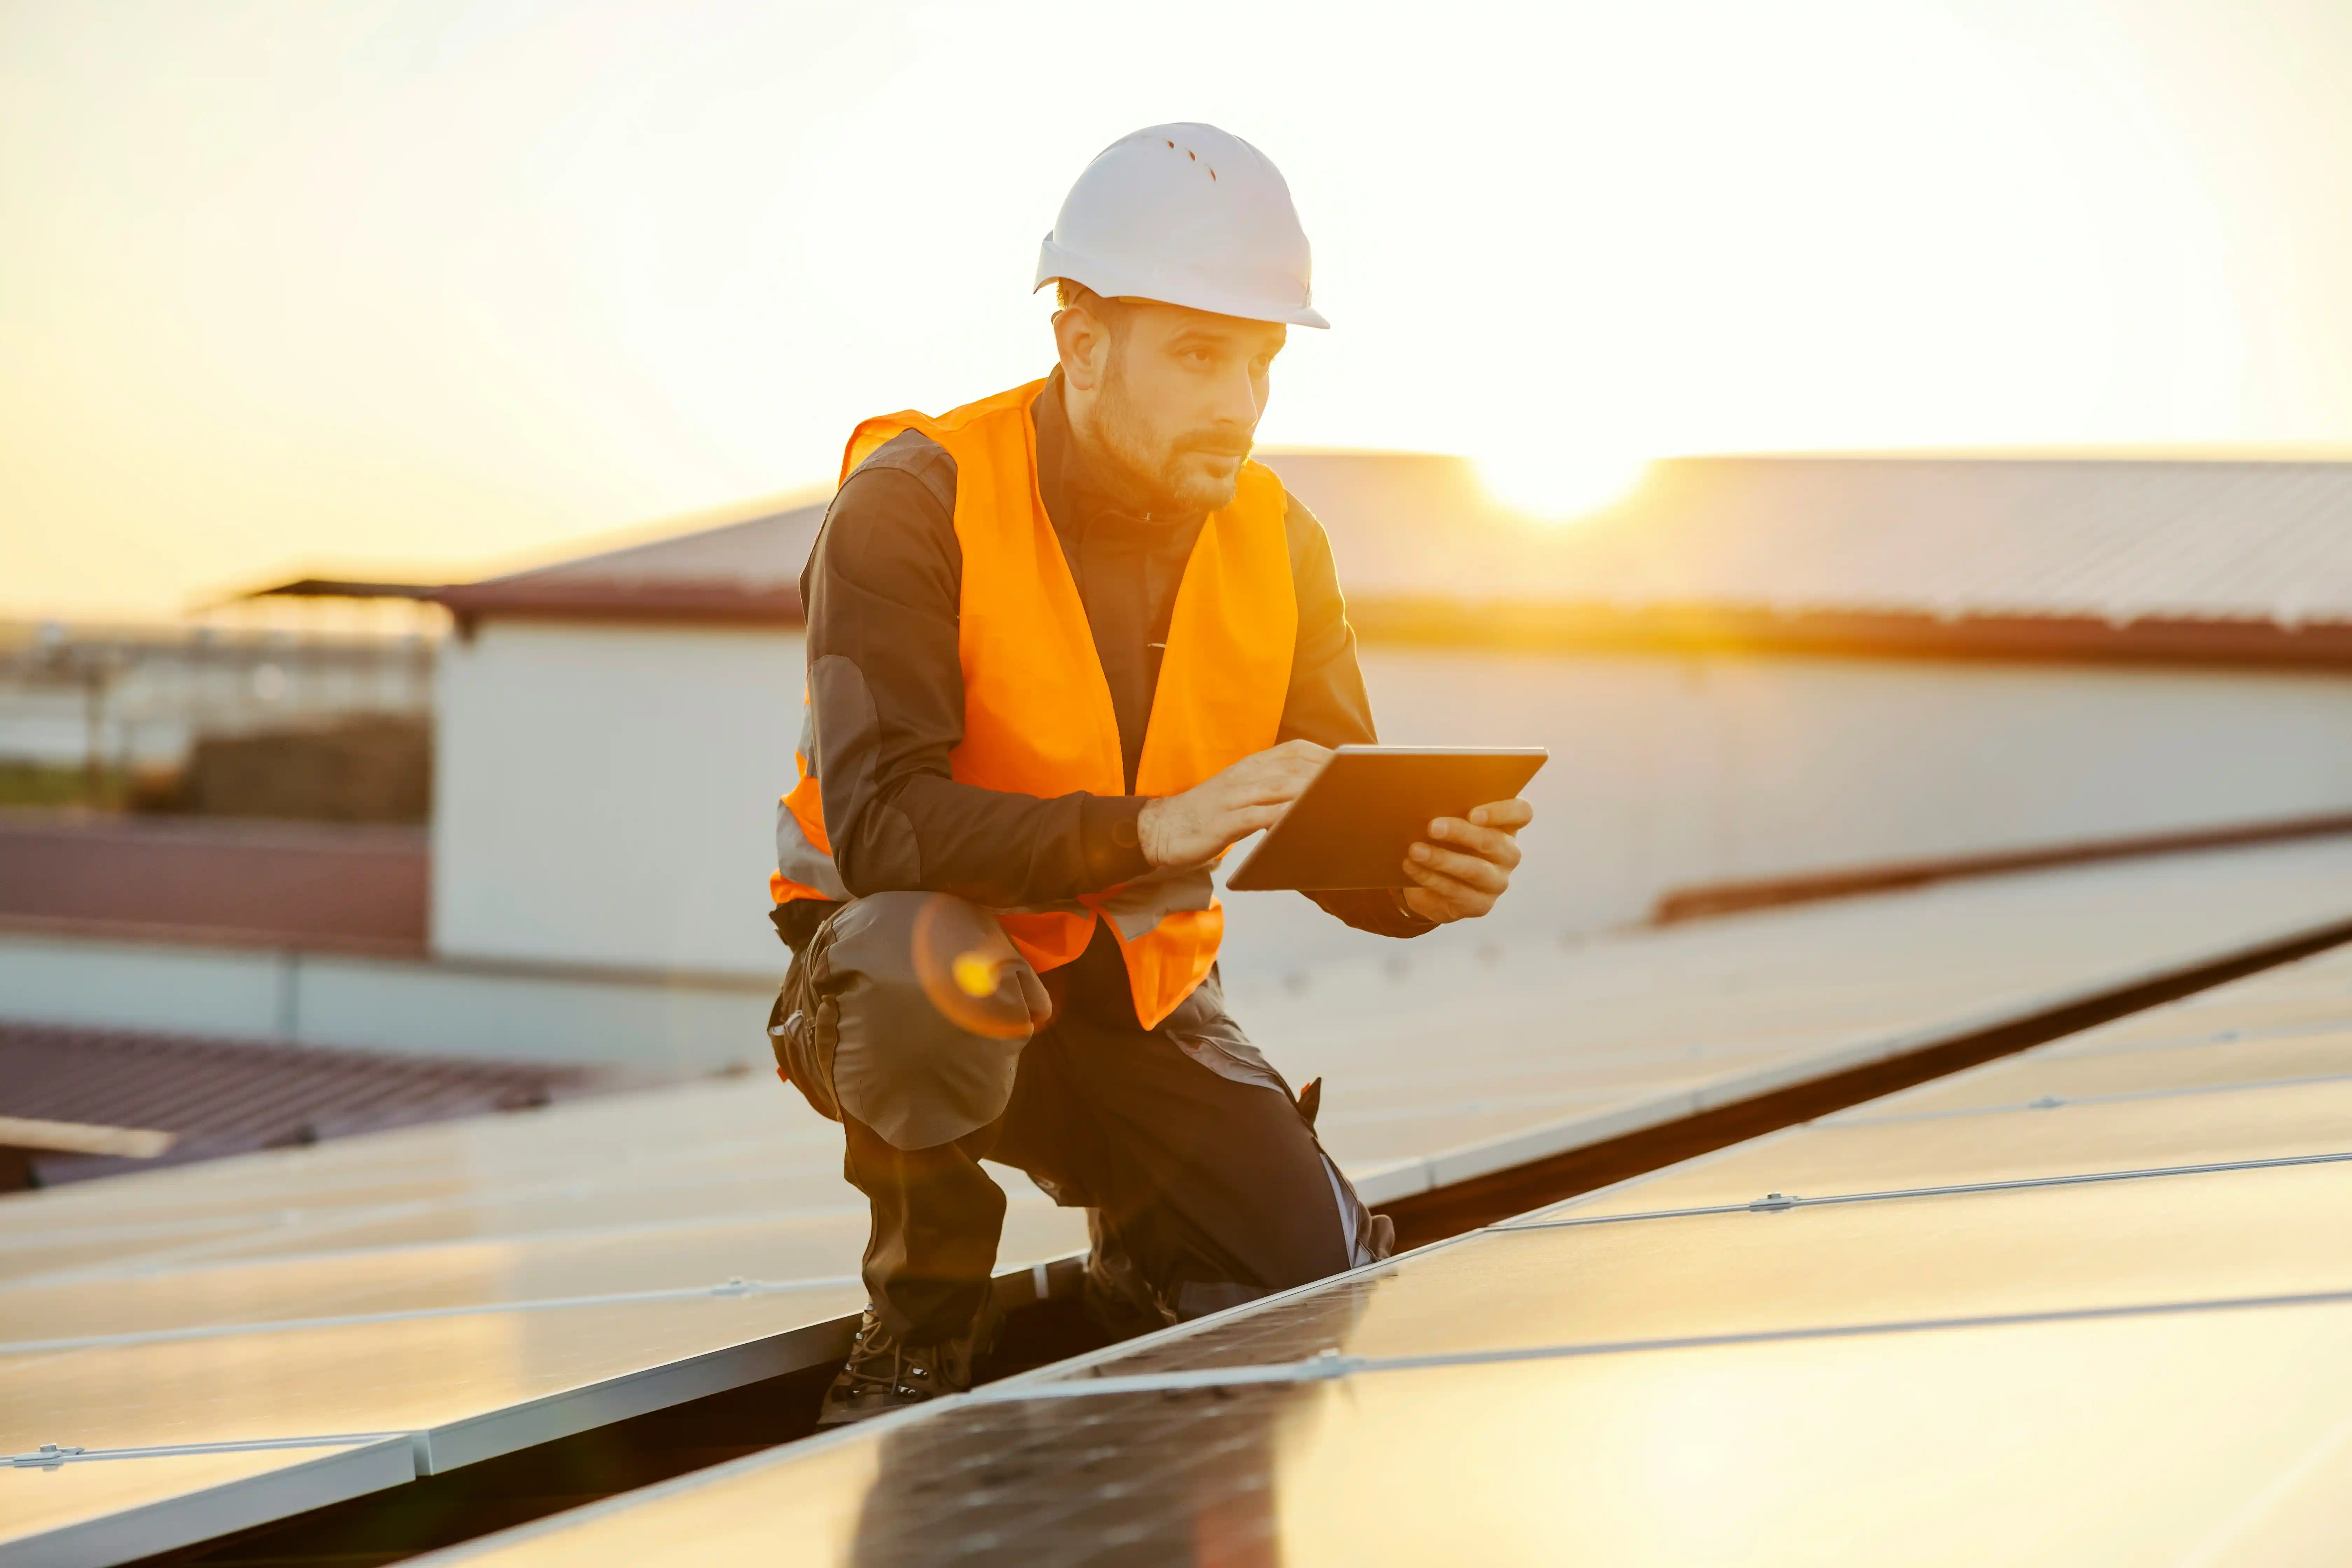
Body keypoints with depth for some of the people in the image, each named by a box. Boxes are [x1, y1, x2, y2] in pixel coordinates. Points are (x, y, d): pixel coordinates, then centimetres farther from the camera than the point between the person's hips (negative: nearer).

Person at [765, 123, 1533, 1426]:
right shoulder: (914, 505, -20)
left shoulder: (1275, 541, -2)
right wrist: (1150, 828, -42)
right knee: (937, 959, -40)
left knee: (1335, 1292, -13)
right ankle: (917, 1336, -12)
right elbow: (874, 824, -30)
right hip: (903, 976, -4)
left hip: (1137, 1000, 4)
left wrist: (1432, 877, -27)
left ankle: (1137, 1265, 22)